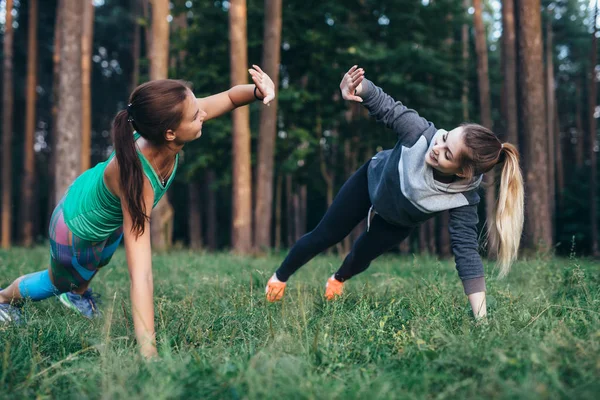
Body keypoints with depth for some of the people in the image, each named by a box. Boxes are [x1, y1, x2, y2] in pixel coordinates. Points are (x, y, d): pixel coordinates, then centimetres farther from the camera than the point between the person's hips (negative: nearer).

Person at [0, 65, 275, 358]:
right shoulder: (136, 180, -49)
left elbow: (228, 97, -18)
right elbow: (140, 274, -52)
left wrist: (257, 91, -41)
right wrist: (147, 350, -55)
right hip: (79, 230, -5)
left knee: (97, 263, 36)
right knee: (61, 281, 28)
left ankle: (76, 293, 69)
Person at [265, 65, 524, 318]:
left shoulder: (462, 200, -42)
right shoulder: (422, 132, -42)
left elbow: (466, 252, -43)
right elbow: (387, 108, -31)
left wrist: (481, 316, -50)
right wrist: (359, 88, -54)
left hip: (400, 222, 0)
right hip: (372, 179, 0)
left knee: (360, 256, 16)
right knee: (324, 236, 11)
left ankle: (338, 279, 58)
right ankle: (280, 278, 40)